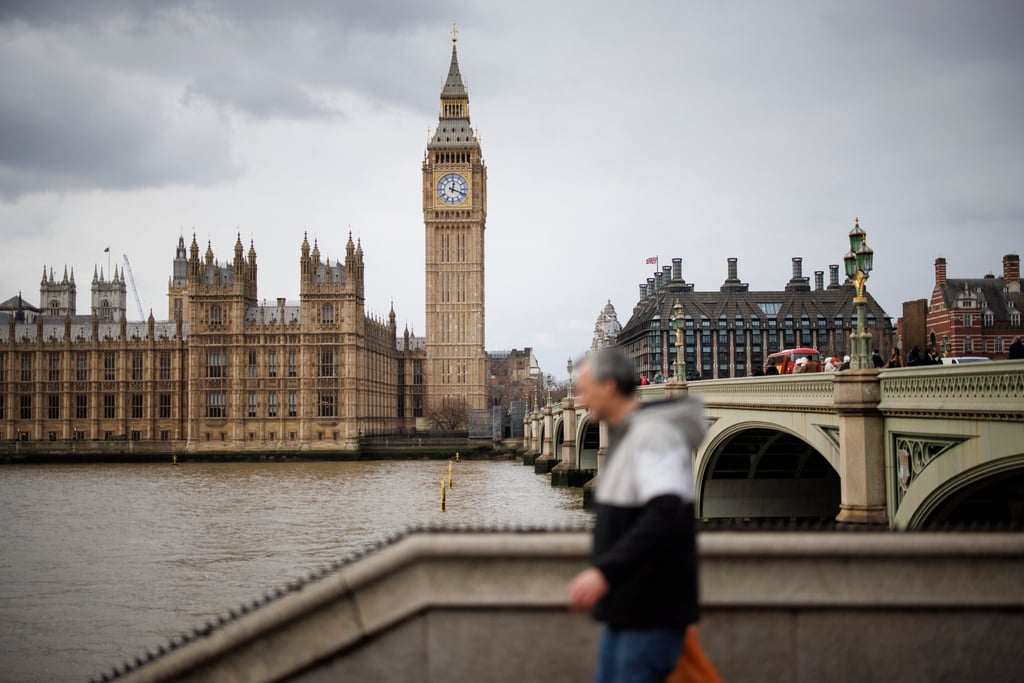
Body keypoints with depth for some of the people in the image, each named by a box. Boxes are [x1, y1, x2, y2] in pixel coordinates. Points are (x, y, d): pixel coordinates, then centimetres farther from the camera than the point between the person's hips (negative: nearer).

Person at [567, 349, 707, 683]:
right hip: (627, 609, 10)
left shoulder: (654, 434, -18)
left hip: (651, 612, -10)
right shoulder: (625, 435, 15)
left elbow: (666, 514, -33)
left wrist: (605, 571, -38)